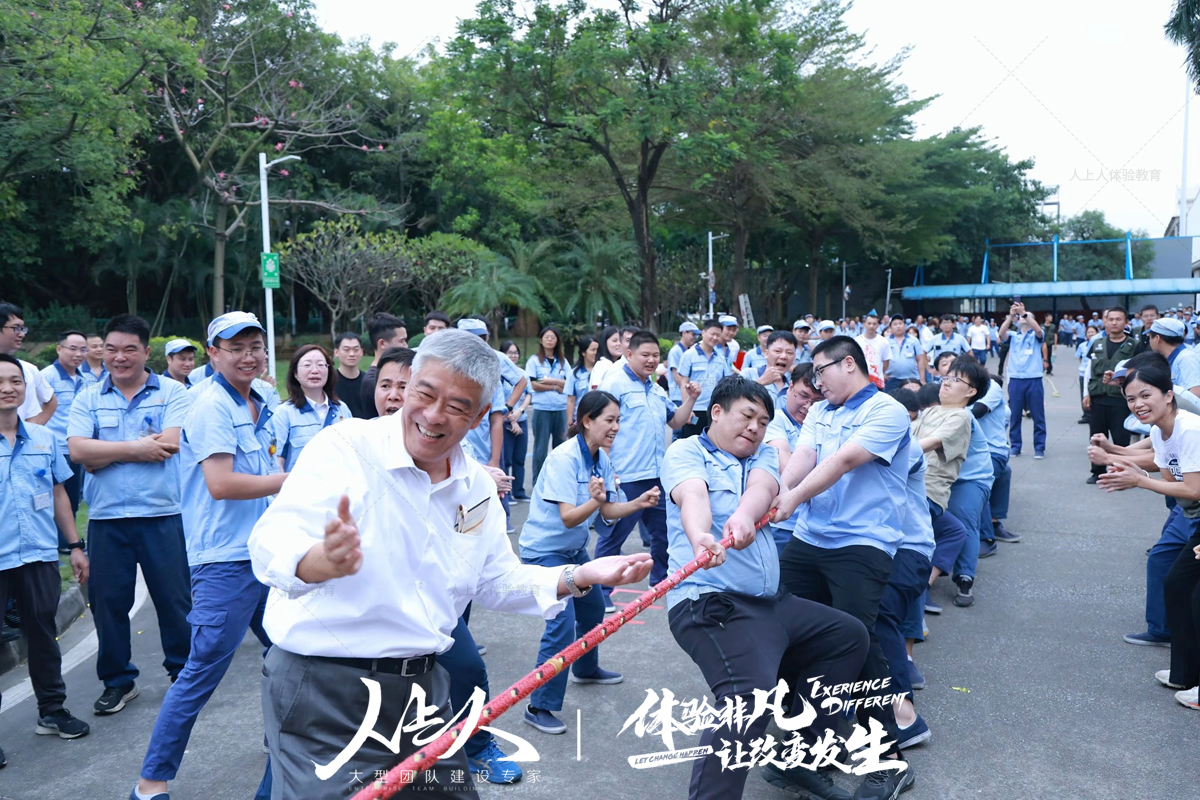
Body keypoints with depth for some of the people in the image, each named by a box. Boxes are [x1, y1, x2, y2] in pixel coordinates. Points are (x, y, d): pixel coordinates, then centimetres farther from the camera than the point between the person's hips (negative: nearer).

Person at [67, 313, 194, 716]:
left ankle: (184, 672, 24)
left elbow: (170, 445, -15)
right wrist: (137, 447, -13)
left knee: (174, 599, 6)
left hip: (162, 514, -2)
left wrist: (106, 453, -9)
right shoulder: (88, 399, 8)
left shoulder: (173, 392, 0)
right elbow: (78, 451, -7)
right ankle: (117, 680, 27)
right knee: (107, 601, 10)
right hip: (106, 518, 3)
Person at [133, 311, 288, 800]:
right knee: (202, 672, -4)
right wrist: (290, 480, -15)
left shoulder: (258, 408, 13)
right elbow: (220, 484, -23)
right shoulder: (213, 407, -13)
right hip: (226, 561, -9)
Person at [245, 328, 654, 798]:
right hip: (321, 691, -5)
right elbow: (271, 547, -27)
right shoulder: (345, 449, -15)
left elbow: (497, 582, 14)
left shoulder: (478, 487, 5)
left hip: (423, 688, 6)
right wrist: (324, 560, -50)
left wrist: (580, 576, 0)